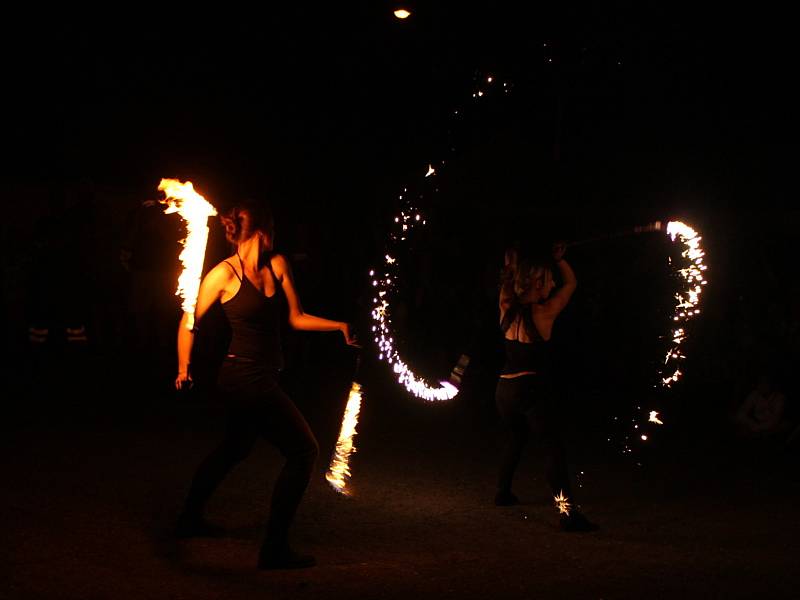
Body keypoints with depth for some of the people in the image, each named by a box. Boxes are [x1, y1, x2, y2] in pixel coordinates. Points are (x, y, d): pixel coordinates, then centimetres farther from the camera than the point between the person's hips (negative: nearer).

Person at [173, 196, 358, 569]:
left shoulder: (277, 266, 5)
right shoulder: (224, 274, -13)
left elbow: (296, 318, 10)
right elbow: (189, 322, -3)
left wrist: (338, 326, 1)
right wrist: (183, 369, -2)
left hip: (263, 378, 9)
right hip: (246, 379, -9)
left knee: (235, 448, 27)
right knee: (304, 450, -10)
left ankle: (191, 519, 47)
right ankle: (275, 547, -5)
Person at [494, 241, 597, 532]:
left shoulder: (507, 308, 4)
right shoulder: (544, 313, -9)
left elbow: (509, 280, 25)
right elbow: (571, 282, 5)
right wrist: (559, 258, 16)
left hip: (504, 389, 7)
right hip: (533, 389, -7)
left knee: (517, 438, 29)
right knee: (554, 448, -12)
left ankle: (503, 492, 39)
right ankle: (567, 511, -24)